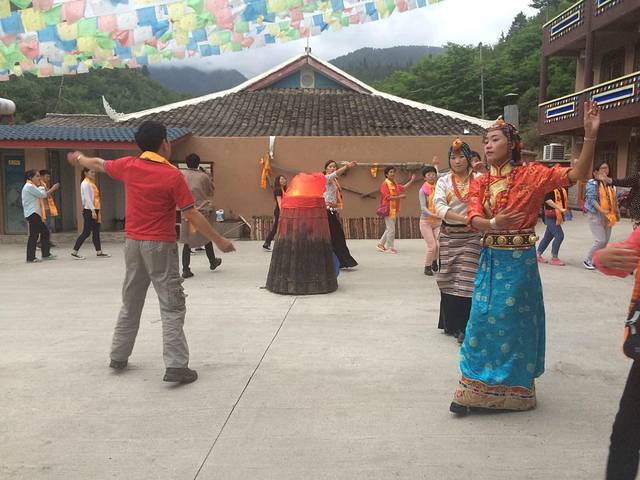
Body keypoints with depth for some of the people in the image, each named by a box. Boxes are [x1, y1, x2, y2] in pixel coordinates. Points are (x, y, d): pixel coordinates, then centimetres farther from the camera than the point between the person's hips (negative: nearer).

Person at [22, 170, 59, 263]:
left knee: (45, 232, 13)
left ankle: (46, 254, 19)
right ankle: (30, 258, -6)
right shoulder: (29, 186, -11)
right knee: (34, 235, -9)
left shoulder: (31, 186, 22)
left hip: (35, 214, 11)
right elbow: (43, 194, -13)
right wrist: (41, 185, 3)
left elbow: (43, 195, 19)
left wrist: (53, 189, 13)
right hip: (32, 214, -11)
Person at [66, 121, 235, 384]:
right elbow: (192, 215, -13)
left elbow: (99, 164, 22)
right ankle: (176, 366, -7)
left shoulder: (128, 165, 2)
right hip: (160, 246, -6)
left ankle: (118, 356, 30)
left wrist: (79, 158, 44)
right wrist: (219, 240, -5)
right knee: (172, 307, -3)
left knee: (130, 303, 19)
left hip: (133, 243, 6)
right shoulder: (172, 175, -13)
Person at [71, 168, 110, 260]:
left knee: (96, 232, 9)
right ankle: (74, 252, 2)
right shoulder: (85, 183, -10)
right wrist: (93, 211, -22)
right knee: (86, 232, -6)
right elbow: (87, 198, -17)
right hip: (89, 211, -9)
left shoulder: (92, 183, 16)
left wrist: (97, 211, 17)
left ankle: (99, 252, 12)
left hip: (94, 210, 9)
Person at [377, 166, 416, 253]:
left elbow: (403, 188, 25)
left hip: (394, 210, 9)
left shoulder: (394, 184, 14)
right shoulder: (385, 184, -12)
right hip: (388, 209, -9)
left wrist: (411, 180, 18)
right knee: (391, 229, -6)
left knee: (389, 229, 15)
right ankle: (390, 247, 4)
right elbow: (388, 197, -20)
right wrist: (400, 196, -21)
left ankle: (381, 245, 25)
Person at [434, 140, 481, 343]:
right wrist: (463, 218, -22)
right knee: (449, 280, 8)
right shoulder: (444, 181, 6)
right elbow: (439, 207, -10)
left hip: (472, 236, -2)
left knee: (466, 281, -6)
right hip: (449, 236, 2)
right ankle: (451, 323, 22)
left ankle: (464, 327, 1)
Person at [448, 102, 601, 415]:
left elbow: (576, 174, -15)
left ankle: (514, 391, 23)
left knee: (514, 323, 4)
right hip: (490, 260, 4)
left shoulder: (531, 174, -5)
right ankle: (474, 391, 19)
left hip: (519, 261, -4)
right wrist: (494, 223, -29)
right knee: (483, 321, 7)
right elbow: (473, 219, -8)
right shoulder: (480, 183, 6)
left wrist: (590, 134, -25)